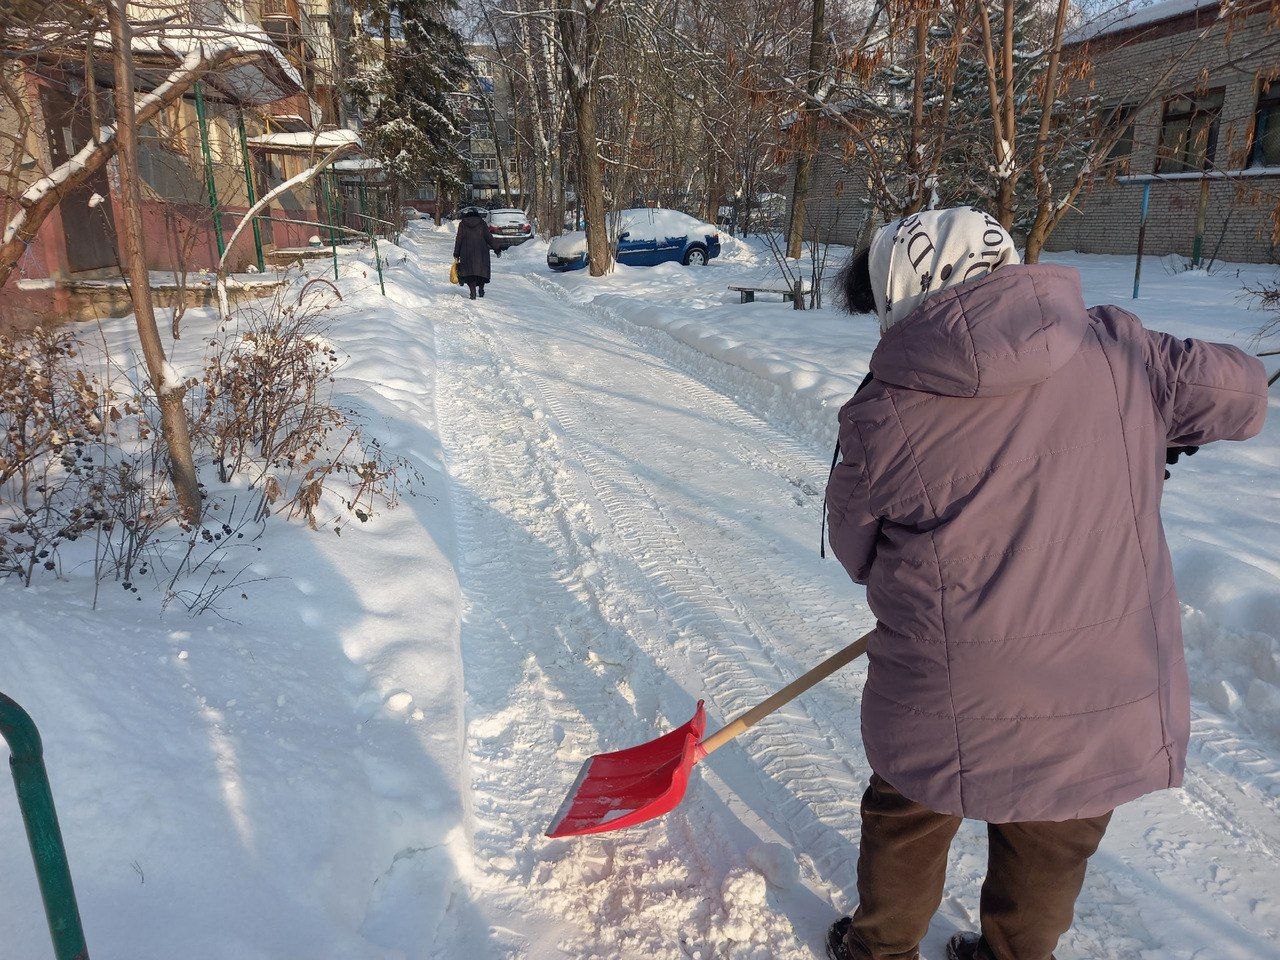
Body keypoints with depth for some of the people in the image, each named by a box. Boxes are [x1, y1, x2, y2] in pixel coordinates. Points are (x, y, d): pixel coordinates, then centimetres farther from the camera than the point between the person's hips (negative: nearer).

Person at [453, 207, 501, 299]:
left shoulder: (462, 224, 5)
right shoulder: (482, 223, 3)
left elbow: (458, 239, 4)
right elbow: (489, 237, -1)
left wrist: (456, 254, 7)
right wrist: (497, 249, 6)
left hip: (466, 253, 0)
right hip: (481, 252, 0)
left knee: (469, 271, 0)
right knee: (482, 270, 14)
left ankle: (473, 292, -12)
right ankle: (481, 290, 13)